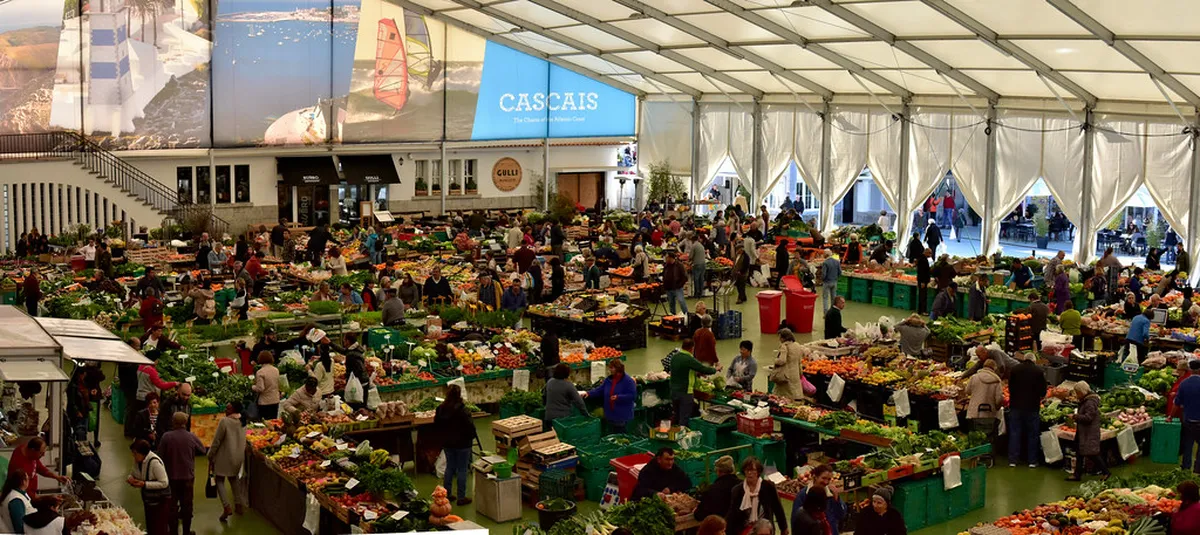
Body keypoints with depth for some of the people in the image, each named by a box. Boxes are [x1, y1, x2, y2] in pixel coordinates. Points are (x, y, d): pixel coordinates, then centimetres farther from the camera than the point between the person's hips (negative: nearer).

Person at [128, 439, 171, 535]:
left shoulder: (154, 462, -26)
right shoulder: (137, 460, -2)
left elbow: (164, 483, -25)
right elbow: (133, 473, 16)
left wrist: (144, 484, -28)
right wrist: (131, 478, -9)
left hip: (161, 500, -8)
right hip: (148, 500, 8)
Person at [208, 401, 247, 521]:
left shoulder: (225, 421, -20)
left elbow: (217, 441, -15)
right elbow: (244, 441, 6)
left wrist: (210, 457, -6)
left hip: (224, 457, -6)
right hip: (238, 456, 6)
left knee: (220, 481, 5)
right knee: (234, 479, 23)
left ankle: (226, 507, -9)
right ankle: (239, 505, 22)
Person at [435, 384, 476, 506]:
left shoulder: (441, 408, -4)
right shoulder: (462, 409, -22)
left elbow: (437, 423, 9)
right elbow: (470, 426, -18)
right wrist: (471, 437, 1)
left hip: (447, 443, 6)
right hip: (462, 443, -6)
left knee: (450, 467, 19)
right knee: (462, 469, 3)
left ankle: (446, 493, 24)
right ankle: (461, 497, 7)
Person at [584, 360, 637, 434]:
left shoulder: (628, 380, -13)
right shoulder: (608, 379, 7)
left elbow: (632, 395, -16)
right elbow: (599, 390, 12)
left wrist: (618, 397, -24)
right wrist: (589, 393, -2)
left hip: (622, 416, -6)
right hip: (610, 414, 7)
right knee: (611, 436, 13)